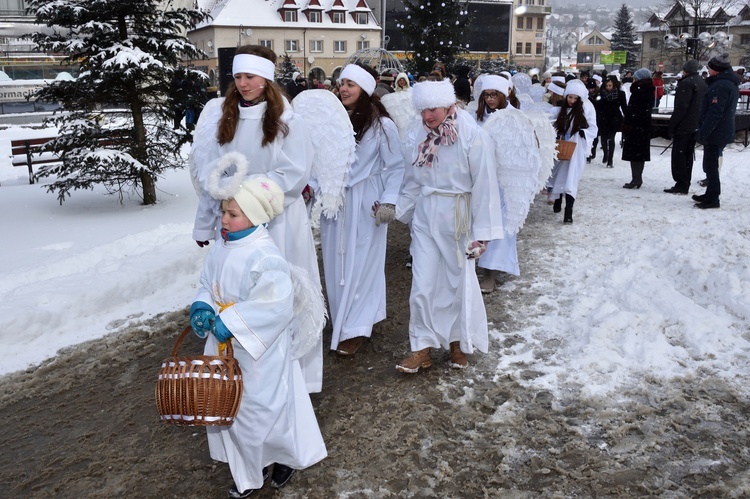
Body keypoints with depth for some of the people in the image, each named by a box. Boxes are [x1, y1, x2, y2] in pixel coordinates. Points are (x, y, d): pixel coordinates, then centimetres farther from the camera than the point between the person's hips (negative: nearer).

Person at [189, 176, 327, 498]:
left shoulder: (265, 256, -23)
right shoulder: (220, 250, 2)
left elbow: (275, 303, -29)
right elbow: (208, 286, 14)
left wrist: (232, 321, -28)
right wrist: (201, 307, -8)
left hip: (258, 350, -8)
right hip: (225, 347, 8)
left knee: (261, 408, 6)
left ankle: (287, 456, 37)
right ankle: (249, 472, 37)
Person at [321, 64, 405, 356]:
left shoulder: (382, 125, -6)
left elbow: (395, 167, -5)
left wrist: (388, 201, -13)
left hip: (366, 205, -4)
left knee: (360, 265, 0)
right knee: (336, 264, 8)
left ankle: (354, 330, 9)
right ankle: (344, 320, 23)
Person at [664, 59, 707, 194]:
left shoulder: (686, 83, -15)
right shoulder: (703, 83, 16)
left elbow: (680, 107, -20)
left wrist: (671, 125, -16)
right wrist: (699, 122, 22)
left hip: (684, 126, -9)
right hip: (696, 126, 9)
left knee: (678, 154, -4)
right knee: (688, 155, 13)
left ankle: (681, 184, -5)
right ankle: (685, 185, 16)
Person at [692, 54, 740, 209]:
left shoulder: (720, 85, -20)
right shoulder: (731, 83, 14)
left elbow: (714, 113, -24)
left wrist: (703, 133, -22)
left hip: (715, 133, -10)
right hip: (723, 132, 10)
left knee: (710, 165, -4)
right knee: (711, 164, 18)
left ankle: (712, 199, 1)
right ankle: (710, 195, 27)